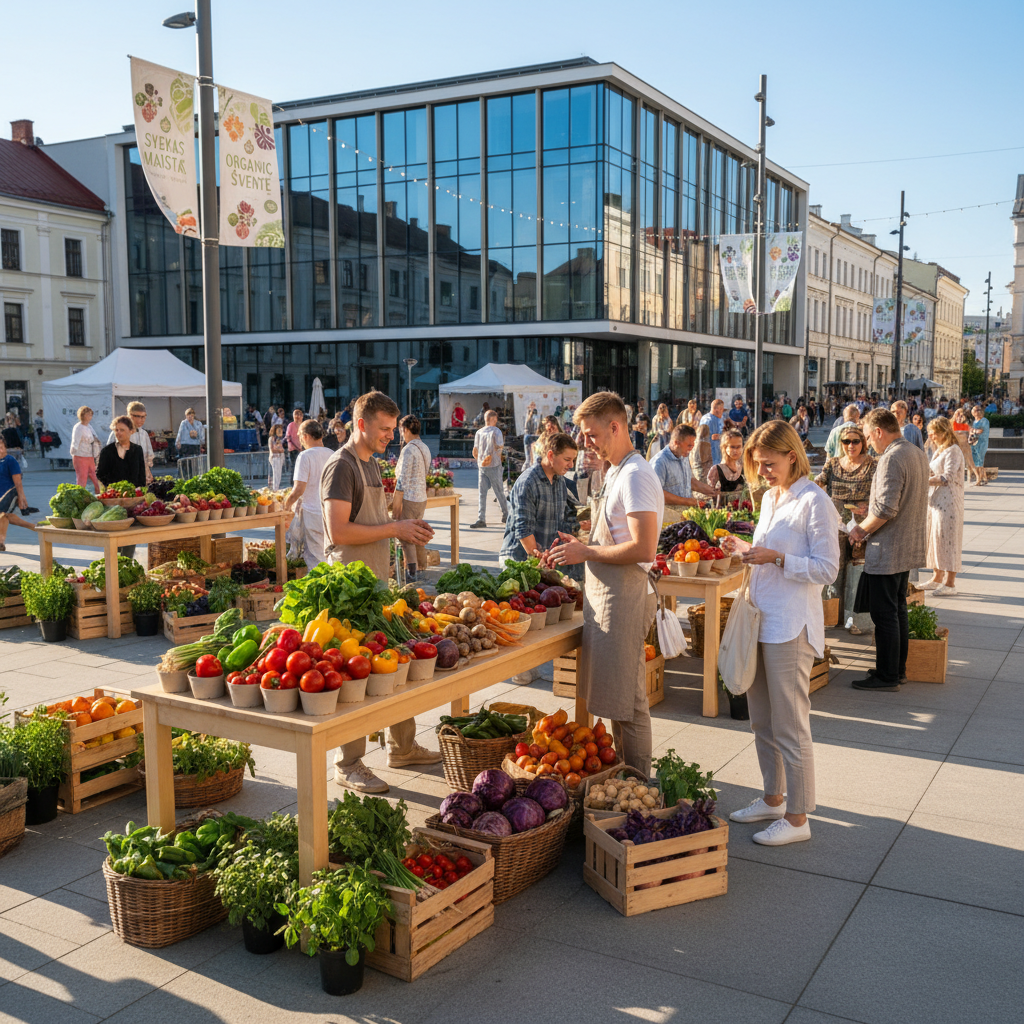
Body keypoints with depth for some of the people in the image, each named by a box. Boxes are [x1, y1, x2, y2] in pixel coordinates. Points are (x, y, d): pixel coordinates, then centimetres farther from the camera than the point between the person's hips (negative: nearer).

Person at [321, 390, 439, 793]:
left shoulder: (371, 464, 17)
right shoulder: (341, 467, -14)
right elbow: (339, 532, -22)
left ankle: (402, 747, 29)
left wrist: (406, 529, 7)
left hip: (379, 582, 10)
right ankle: (348, 766, 8)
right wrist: (394, 529, -17)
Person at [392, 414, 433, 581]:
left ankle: (411, 577, 0)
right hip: (422, 498, 9)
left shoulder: (408, 449, -17)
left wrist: (396, 504, -16)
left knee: (407, 539, -2)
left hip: (408, 499, -9)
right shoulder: (425, 448, 10)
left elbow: (402, 480, -19)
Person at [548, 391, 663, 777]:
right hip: (605, 593, 10)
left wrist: (587, 553, -16)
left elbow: (643, 548, -25)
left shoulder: (636, 476, -17)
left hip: (625, 595, -10)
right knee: (614, 694, 17)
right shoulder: (615, 472, 16)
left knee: (626, 698, -2)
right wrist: (580, 546, 9)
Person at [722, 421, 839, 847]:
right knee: (762, 721, 16)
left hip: (791, 627, -8)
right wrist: (747, 550, 5)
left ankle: (797, 818, 11)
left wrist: (775, 557, -23)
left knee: (790, 726, -1)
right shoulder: (770, 498, 13)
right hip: (760, 619, 9)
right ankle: (773, 799, 31)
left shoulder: (814, 502, -12)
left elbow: (826, 570, -15)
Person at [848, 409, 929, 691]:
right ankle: (898, 668, 27)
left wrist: (861, 529, -12)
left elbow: (886, 509, -26)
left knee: (884, 614, -1)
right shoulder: (918, 454, 10)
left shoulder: (891, 459, -21)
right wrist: (873, 510, 19)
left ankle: (887, 676, 6)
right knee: (898, 609, 18)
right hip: (909, 548, 10)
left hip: (887, 551, -10)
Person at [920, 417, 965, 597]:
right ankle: (937, 578, 20)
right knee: (934, 537, 11)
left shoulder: (953, 451, -12)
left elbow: (948, 477, -20)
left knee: (947, 538, -8)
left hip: (949, 501, -9)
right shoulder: (938, 450, 18)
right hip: (935, 500, 9)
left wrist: (925, 482, -19)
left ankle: (950, 583, -4)